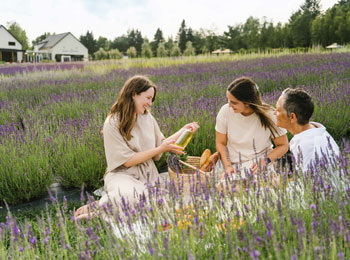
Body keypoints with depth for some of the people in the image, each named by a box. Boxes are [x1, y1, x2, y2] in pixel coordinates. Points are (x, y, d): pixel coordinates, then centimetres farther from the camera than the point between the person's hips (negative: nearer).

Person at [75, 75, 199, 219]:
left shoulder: (148, 117, 9)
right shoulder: (113, 123, -10)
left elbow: (161, 143, 20)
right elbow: (127, 160, -13)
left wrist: (183, 130, 11)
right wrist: (160, 149, -12)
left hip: (148, 174, 6)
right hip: (123, 174, -6)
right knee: (132, 196, -40)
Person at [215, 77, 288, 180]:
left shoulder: (269, 115, -12)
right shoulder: (225, 111, -8)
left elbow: (283, 146, -1)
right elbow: (220, 143, 4)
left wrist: (265, 161, -16)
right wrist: (227, 166, -10)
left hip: (261, 171, -1)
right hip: (235, 170, 2)